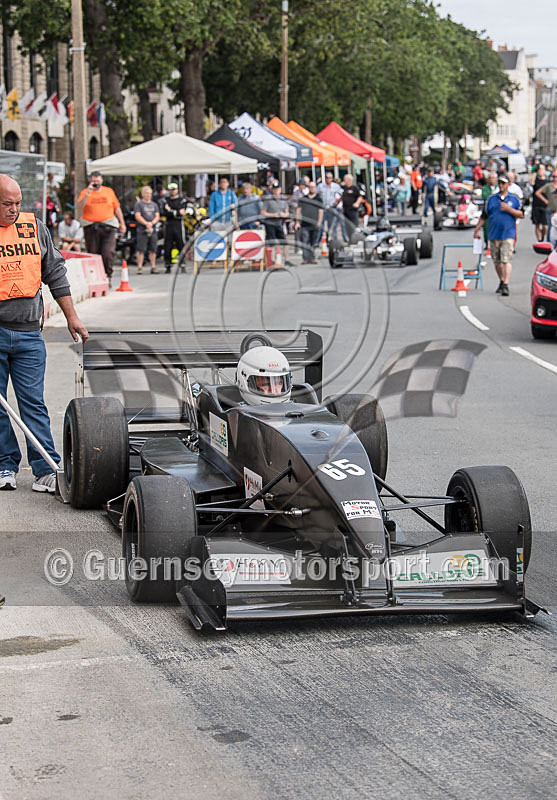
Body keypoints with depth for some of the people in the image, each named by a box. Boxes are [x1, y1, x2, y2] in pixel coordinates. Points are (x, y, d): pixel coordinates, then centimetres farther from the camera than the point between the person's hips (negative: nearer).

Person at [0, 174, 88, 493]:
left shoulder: (34, 228, 9)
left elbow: (56, 274, 15)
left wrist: (72, 316, 13)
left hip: (28, 333, 1)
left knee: (33, 403, -1)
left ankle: (46, 469, -2)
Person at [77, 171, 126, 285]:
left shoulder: (109, 191, 11)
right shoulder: (85, 192, 5)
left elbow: (117, 208, 17)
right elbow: (80, 206, -11)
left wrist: (122, 223, 14)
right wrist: (88, 193, -19)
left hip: (108, 226, 0)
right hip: (91, 227, 0)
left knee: (108, 253, -12)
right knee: (93, 254, 2)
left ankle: (108, 276, -1)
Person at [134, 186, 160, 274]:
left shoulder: (154, 204, 17)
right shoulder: (138, 204, 3)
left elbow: (157, 216, 9)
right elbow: (138, 216, -7)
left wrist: (151, 223, -10)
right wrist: (146, 224, -16)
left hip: (153, 230, 4)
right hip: (142, 230, -4)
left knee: (153, 250, 4)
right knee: (141, 250, -7)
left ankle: (153, 267, 9)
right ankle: (139, 267, -5)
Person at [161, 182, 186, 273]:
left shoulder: (181, 200, 5)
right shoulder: (165, 200, 12)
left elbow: (182, 213, -6)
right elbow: (164, 212, -2)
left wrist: (170, 210, -8)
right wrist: (177, 212, -8)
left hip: (178, 224, -2)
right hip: (168, 225, 2)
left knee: (181, 245, -4)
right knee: (167, 246, 1)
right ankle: (168, 266, 6)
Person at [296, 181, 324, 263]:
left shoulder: (319, 198, 10)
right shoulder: (303, 198, 11)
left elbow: (321, 211, 7)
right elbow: (298, 210, 12)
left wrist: (319, 223, -3)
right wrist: (297, 222, 5)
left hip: (315, 224, 0)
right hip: (304, 224, 0)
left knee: (314, 243, 2)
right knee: (304, 242, -7)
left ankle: (312, 258, 10)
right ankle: (306, 258, -7)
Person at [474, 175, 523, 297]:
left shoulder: (514, 199, 6)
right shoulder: (491, 199, 10)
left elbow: (521, 214, 3)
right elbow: (483, 216, 13)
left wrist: (509, 209, -11)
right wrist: (476, 230, 8)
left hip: (508, 235, -3)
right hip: (494, 235, 3)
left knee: (506, 260, -13)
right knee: (497, 261, 10)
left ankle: (506, 285, -18)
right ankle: (501, 282, 29)